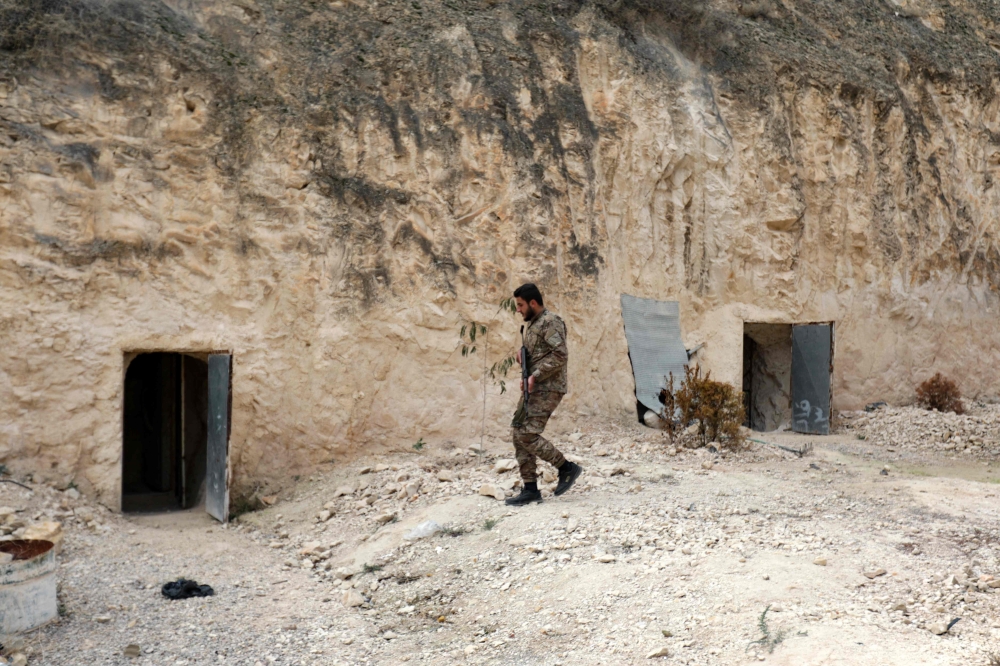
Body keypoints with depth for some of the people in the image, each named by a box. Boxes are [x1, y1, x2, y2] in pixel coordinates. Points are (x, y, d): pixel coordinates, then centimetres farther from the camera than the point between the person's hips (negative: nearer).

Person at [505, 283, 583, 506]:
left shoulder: (550, 322, -12)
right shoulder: (529, 324, 18)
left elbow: (560, 354, -22)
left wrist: (535, 376, -20)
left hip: (548, 389, -10)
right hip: (533, 389, 10)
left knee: (528, 435, -14)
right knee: (517, 434, 5)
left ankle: (567, 468, 2)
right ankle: (530, 489, 9)